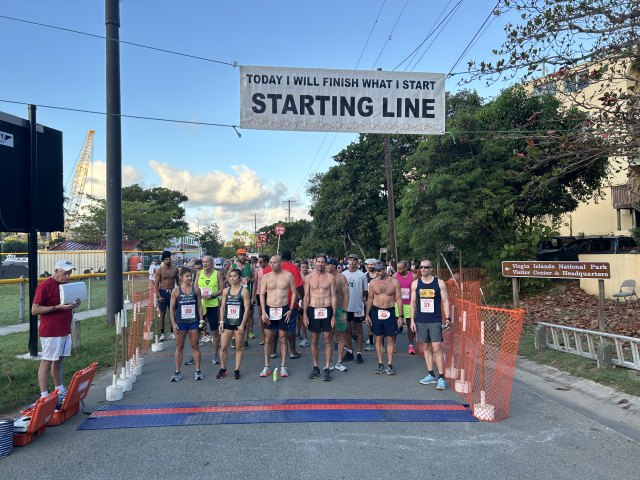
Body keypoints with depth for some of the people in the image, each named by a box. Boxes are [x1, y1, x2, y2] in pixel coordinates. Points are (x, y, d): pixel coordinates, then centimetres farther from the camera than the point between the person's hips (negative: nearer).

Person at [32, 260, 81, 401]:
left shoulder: (66, 284, 11)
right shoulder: (44, 286, -13)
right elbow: (34, 310, -15)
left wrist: (74, 304, 0)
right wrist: (57, 307, -24)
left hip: (65, 330, 8)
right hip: (50, 332, -8)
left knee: (58, 360, 17)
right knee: (47, 362, -3)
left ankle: (59, 390, 27)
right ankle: (44, 395, 2)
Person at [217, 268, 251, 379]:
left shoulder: (244, 291, -5)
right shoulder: (226, 291, 7)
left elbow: (246, 309, -8)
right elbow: (222, 307, 10)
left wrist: (242, 324, -12)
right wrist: (221, 322, 3)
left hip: (239, 323, -3)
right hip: (227, 323, 3)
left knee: (239, 348, 5)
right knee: (224, 347, 2)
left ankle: (237, 370, 17)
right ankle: (223, 368, 20)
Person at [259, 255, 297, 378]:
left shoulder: (288, 276, -2)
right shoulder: (266, 277, 2)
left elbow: (294, 293, 2)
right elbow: (262, 294, 3)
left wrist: (290, 310, -6)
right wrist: (263, 311, -7)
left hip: (283, 309, -1)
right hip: (269, 309, 1)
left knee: (283, 338, 6)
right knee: (268, 339, 4)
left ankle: (283, 366, 14)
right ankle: (266, 366, 12)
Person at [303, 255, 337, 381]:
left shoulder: (330, 277, 1)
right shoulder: (309, 277, 5)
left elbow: (333, 297, 1)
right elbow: (306, 297, 6)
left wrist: (334, 315, -4)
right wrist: (305, 314, 0)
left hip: (327, 310, -1)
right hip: (313, 310, 1)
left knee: (327, 340, 1)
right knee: (314, 340, 8)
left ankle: (327, 369, 7)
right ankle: (315, 367, 20)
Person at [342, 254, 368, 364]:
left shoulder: (362, 275, -3)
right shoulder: (343, 274, 5)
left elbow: (365, 290, 5)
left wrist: (360, 298, 1)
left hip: (358, 306, -3)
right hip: (346, 306, 3)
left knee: (359, 329, 3)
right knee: (347, 328, 10)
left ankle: (359, 353, 8)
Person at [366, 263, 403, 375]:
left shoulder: (394, 282, -1)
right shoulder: (373, 282, 3)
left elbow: (399, 299, 2)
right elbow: (370, 299, 9)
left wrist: (400, 316, -2)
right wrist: (367, 314, 5)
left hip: (389, 313, -1)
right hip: (376, 312, 1)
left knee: (390, 339, 1)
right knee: (378, 338, 5)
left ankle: (389, 365, 8)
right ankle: (380, 364, 14)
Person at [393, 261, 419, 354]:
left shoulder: (413, 276, -4)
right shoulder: (395, 276, -2)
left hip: (409, 304, 0)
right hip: (397, 303, 0)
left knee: (410, 324, 6)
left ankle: (411, 346, 14)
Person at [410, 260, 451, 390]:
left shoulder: (439, 283, 0)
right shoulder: (415, 283, 6)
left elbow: (445, 301, 2)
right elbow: (413, 303, 9)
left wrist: (448, 319, -6)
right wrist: (412, 320, 3)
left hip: (435, 321, -3)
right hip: (420, 321, 3)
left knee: (437, 348, -6)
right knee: (426, 348, 10)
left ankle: (441, 378, 0)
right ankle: (431, 375, 20)